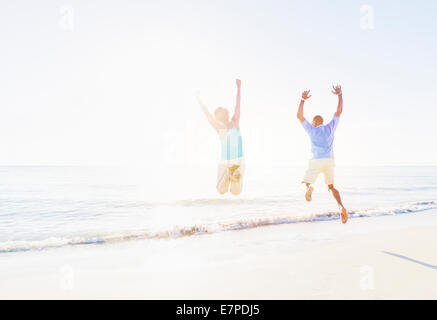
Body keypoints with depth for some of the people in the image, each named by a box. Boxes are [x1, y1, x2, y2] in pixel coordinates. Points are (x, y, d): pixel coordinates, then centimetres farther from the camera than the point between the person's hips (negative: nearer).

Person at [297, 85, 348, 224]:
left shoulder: (312, 130, 8)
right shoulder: (330, 127, 14)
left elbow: (299, 116, 13)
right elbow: (339, 111, 22)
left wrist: (303, 100, 13)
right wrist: (340, 95, 27)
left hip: (316, 161, -3)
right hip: (329, 161, 3)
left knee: (307, 183, 2)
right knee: (331, 187, 17)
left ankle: (310, 187, -40)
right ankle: (341, 207, -8)